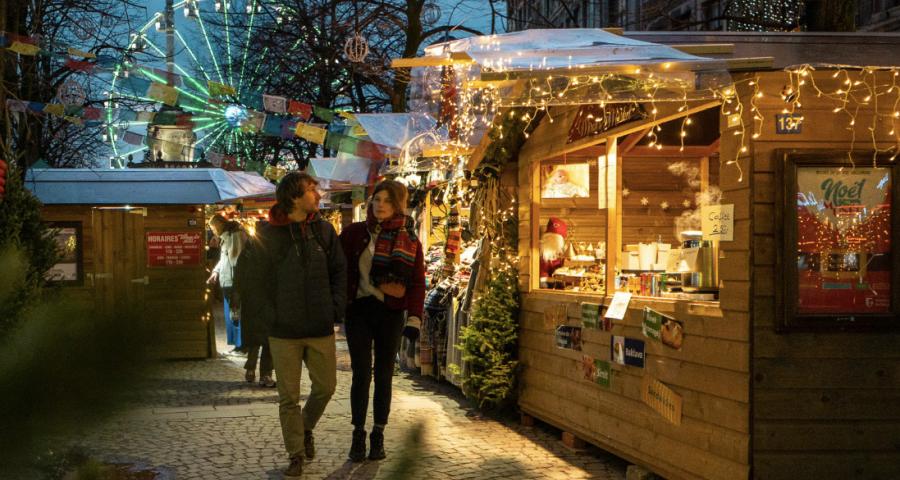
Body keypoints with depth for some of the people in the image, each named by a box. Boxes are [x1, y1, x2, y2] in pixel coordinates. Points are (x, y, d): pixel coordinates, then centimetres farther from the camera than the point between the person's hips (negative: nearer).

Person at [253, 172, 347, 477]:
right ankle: (296, 455, 19)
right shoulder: (268, 235, -7)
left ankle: (305, 428, 39)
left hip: (321, 328, 3)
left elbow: (339, 271, 7)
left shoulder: (324, 230, 1)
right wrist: (268, 315, -6)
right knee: (289, 397, 5)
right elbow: (258, 280, -1)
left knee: (325, 387, 11)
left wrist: (336, 308, 0)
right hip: (284, 331, -3)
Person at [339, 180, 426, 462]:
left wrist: (414, 318, -10)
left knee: (384, 375, 8)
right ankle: (358, 435, 8)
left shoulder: (409, 240, 1)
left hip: (391, 313, 1)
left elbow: (418, 283, -1)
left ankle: (378, 435, 18)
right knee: (361, 374, -3)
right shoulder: (354, 233, 0)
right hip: (359, 310, -1)